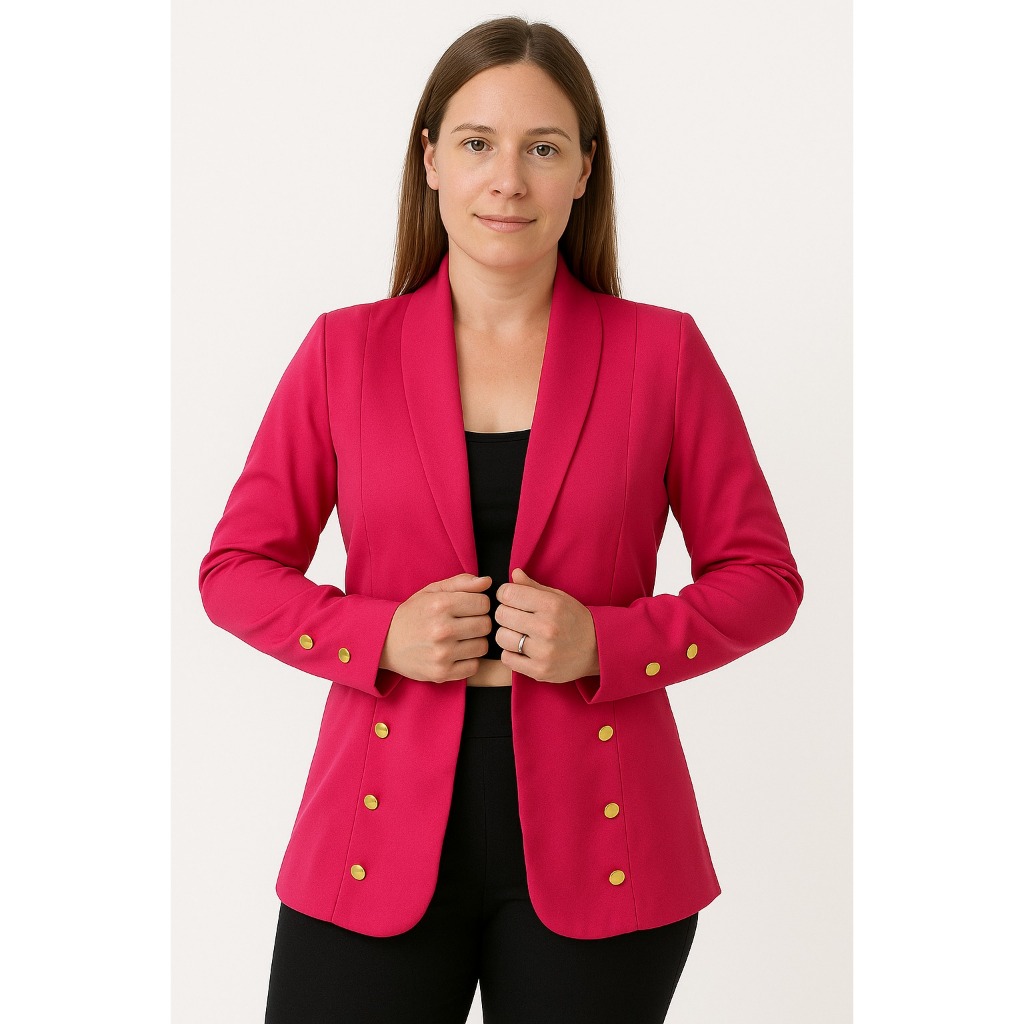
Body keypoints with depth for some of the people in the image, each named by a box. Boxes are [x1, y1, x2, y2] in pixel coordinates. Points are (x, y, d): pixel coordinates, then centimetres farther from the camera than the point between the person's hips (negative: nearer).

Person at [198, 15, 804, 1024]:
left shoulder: (662, 352, 0)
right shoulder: (344, 351, 2)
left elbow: (761, 578, 4)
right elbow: (236, 570, 6)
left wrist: (604, 644, -13)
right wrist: (383, 637, -11)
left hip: (593, 851, 0)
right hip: (381, 842, 1)